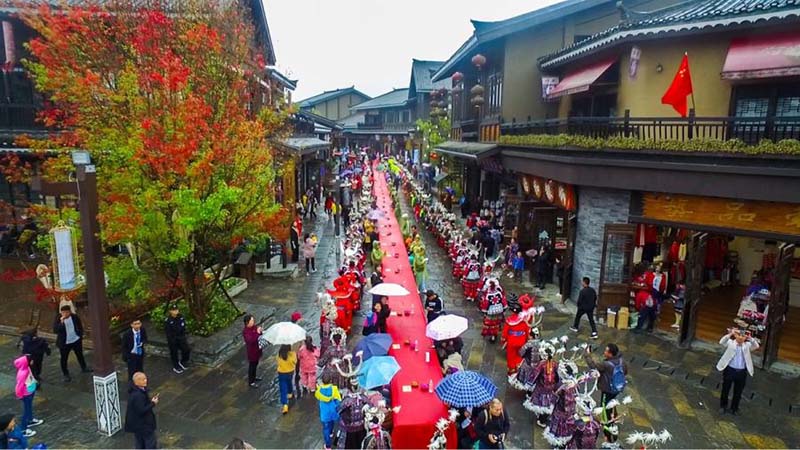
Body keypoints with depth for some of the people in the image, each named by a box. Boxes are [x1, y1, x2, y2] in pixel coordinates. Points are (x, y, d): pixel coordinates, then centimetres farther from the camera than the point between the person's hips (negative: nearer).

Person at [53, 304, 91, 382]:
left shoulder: (75, 317, -9)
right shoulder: (58, 319, -16)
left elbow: (80, 326, 7)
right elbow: (55, 330, -26)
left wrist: (80, 335, 4)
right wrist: (61, 322, -36)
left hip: (76, 340, 3)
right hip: (64, 343, -3)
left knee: (80, 355, 21)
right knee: (64, 359, 6)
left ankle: (84, 368, 41)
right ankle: (65, 374, 23)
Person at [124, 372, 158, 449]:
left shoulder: (134, 391, 1)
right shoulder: (138, 395, -31)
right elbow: (141, 410, -28)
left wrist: (150, 401, -1)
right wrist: (153, 403, -19)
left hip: (136, 423, 10)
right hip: (144, 424, -10)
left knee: (139, 444, 22)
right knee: (151, 444, 6)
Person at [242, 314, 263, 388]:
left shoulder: (254, 327, -4)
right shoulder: (245, 331, -25)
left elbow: (259, 337, 7)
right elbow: (250, 340, -37)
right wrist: (257, 333, -39)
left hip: (257, 349, 7)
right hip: (251, 351, -7)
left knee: (255, 364, 25)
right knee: (252, 366, 8)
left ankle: (253, 377, 45)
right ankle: (251, 382, 25)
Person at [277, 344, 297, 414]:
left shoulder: (279, 354, -21)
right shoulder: (292, 354, -23)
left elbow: (277, 360, -2)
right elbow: (295, 362, -7)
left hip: (281, 373, -2)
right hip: (290, 372, 2)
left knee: (283, 389, 3)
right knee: (289, 382, 32)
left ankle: (285, 406, -5)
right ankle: (290, 394, 57)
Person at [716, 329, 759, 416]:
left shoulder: (747, 345, 5)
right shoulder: (730, 343, -2)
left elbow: (756, 347, -11)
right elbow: (721, 342, -19)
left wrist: (750, 338, -16)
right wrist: (730, 334, -23)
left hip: (741, 372, 2)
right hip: (729, 370, -2)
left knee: (738, 392, 12)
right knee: (725, 390, 11)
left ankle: (734, 408, 29)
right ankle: (723, 406, 28)